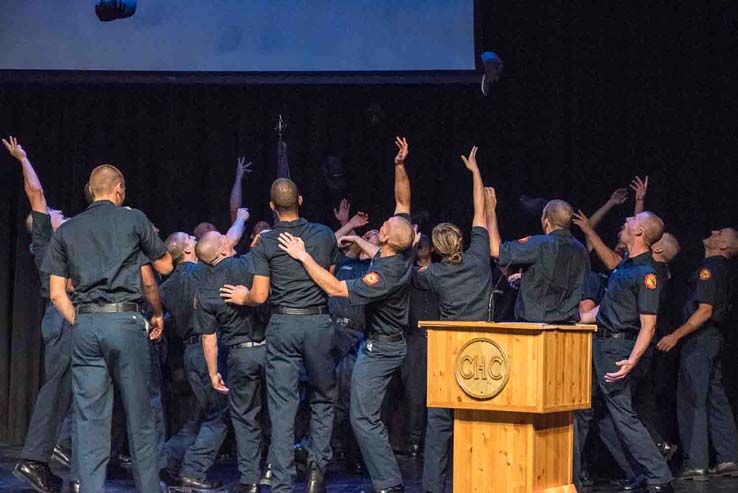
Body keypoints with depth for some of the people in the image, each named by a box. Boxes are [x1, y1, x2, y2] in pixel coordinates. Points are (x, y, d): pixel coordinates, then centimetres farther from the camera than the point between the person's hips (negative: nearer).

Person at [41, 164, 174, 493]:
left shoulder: (66, 230, 12)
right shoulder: (133, 220, 4)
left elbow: (56, 293, 8)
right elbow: (165, 266, 14)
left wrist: (80, 324, 13)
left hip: (84, 326, 3)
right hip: (125, 321, -3)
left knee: (90, 420, 3)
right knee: (139, 416, 5)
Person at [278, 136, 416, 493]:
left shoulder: (385, 275, -30)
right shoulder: (405, 252, -6)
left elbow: (335, 288, -29)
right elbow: (403, 202, 6)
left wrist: (304, 256, -24)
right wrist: (400, 166, -2)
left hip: (379, 349, -10)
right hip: (390, 343, 10)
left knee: (363, 417, -9)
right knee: (368, 416, 18)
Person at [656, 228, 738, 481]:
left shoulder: (709, 268, -16)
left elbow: (705, 311, -22)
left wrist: (676, 335, -20)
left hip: (699, 339, -9)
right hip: (714, 337, 9)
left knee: (691, 400, -7)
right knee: (715, 398, 12)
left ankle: (696, 464, -7)